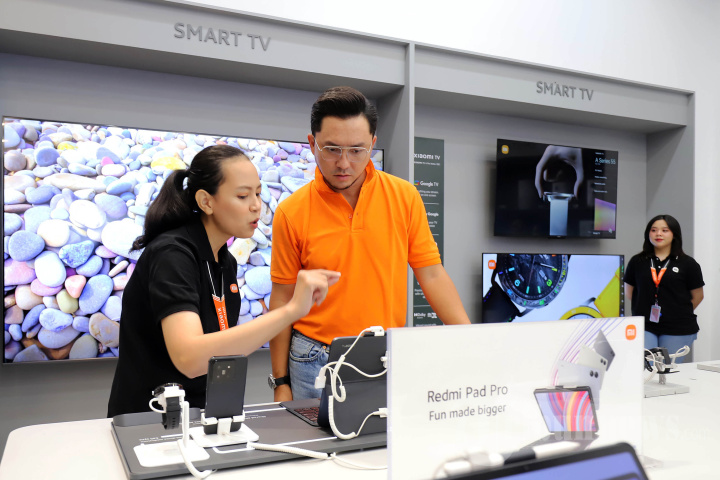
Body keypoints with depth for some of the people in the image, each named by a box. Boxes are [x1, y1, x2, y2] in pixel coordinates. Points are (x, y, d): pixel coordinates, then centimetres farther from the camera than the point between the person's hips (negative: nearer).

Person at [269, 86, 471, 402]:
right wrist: (281, 382, 0)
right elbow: (283, 299, -1)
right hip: (316, 364, -1)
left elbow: (431, 274, 0)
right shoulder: (291, 212, -6)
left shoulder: (404, 196, -2)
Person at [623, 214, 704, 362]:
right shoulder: (637, 262, 6)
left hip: (677, 329, -1)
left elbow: (697, 296, 9)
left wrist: (681, 314, 11)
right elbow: (629, 292, 14)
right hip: (644, 328, 1)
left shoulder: (687, 264, 2)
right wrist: (648, 311, 10)